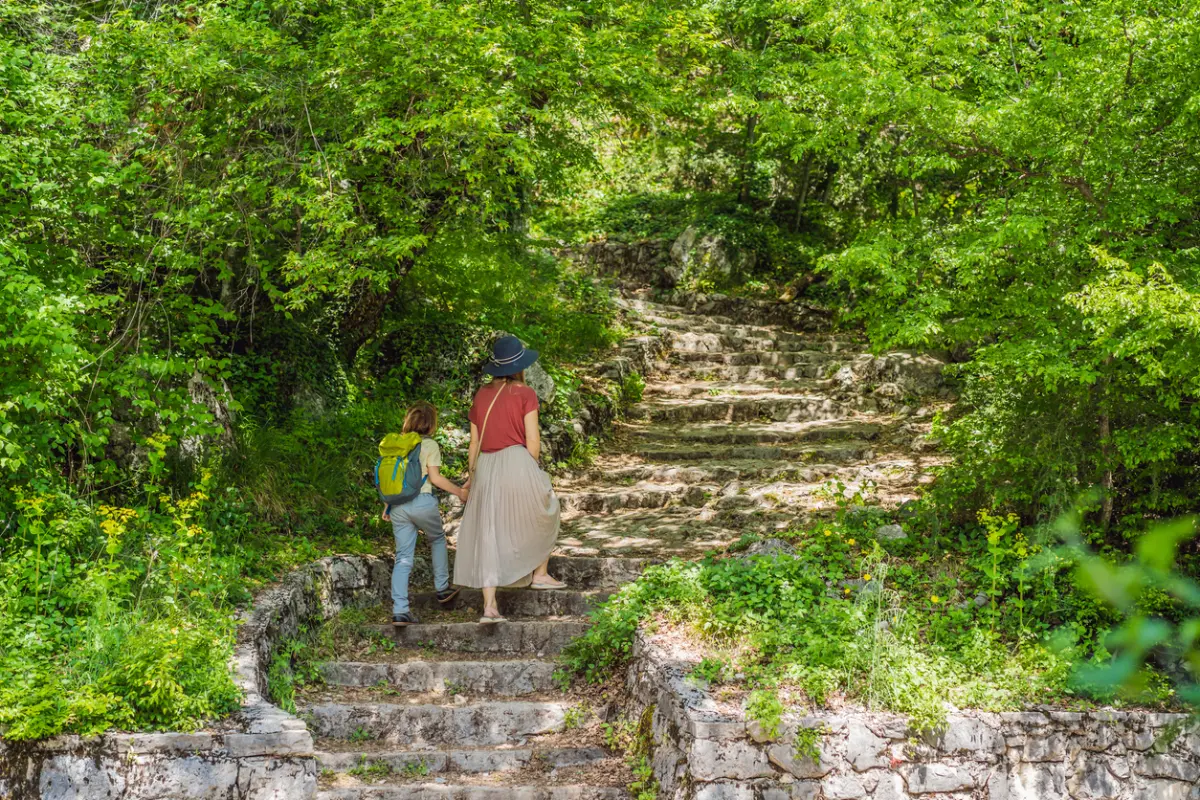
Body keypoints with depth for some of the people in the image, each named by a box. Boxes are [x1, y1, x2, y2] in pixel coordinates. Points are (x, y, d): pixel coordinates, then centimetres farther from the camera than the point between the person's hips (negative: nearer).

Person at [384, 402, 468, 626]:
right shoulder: (430, 445, -3)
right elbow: (435, 477, -9)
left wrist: (387, 505, 19)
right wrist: (459, 492, 1)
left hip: (398, 504, 4)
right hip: (422, 501, -4)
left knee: (403, 558, 4)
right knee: (437, 540, 25)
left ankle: (399, 610, -4)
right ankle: (442, 588, 31)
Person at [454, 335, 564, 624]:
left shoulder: (482, 395, 10)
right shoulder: (525, 394, -3)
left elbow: (474, 443, 12)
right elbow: (533, 442, -6)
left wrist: (471, 476, 21)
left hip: (486, 468, 4)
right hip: (517, 462, -4)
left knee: (488, 535, 3)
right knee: (544, 516, 23)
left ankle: (489, 606, -1)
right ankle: (540, 574, 30)